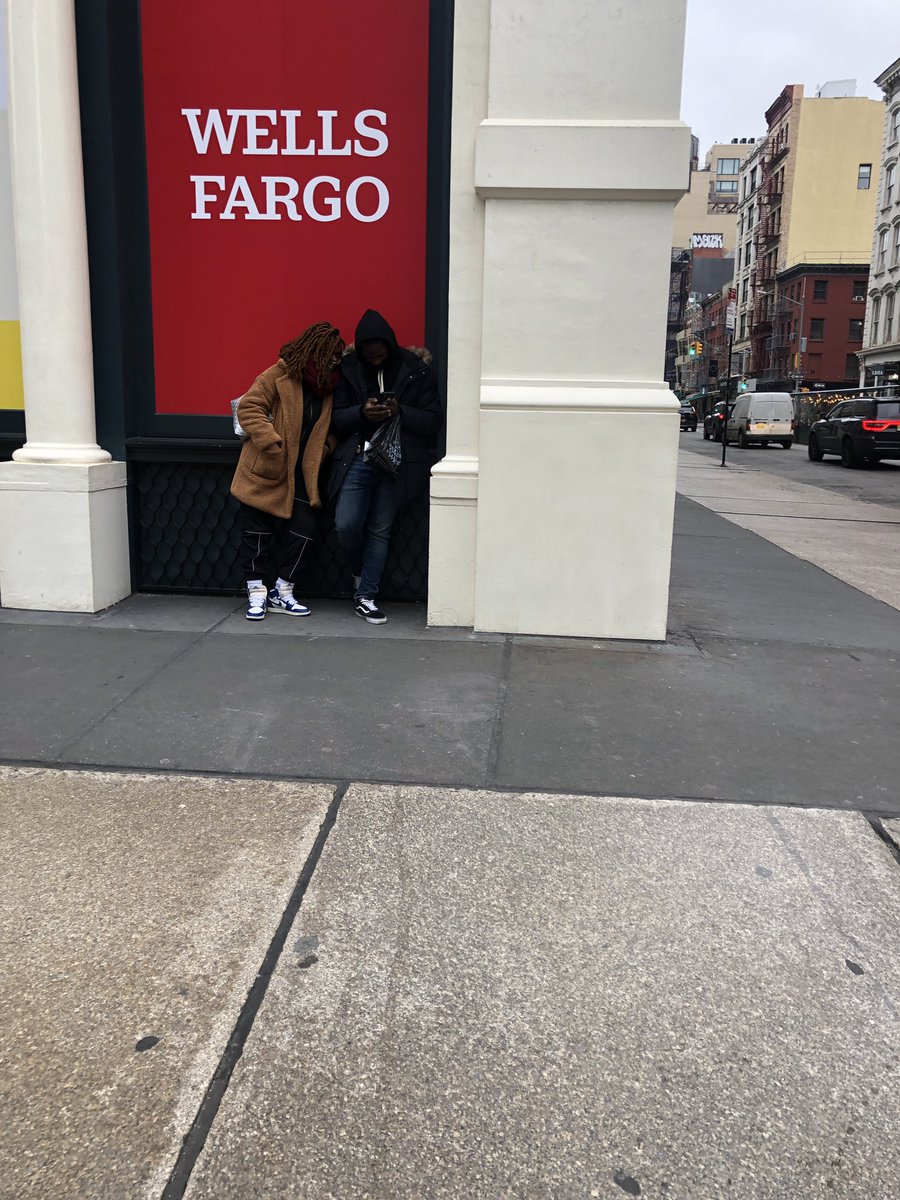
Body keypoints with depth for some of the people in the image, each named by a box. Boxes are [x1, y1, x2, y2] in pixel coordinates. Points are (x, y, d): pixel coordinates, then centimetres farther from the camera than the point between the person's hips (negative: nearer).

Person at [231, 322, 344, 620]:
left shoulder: (328, 388, 8)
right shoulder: (278, 376, -9)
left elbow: (331, 427, 19)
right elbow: (248, 408, -13)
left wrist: (325, 446, -2)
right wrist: (273, 444, -21)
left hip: (300, 478, 5)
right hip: (263, 473, -5)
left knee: (304, 531, -1)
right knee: (257, 533, 2)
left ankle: (282, 592, 14)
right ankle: (257, 593, 15)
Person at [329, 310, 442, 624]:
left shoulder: (416, 370, 0)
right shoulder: (348, 368, 4)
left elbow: (434, 420, -1)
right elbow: (336, 418, 5)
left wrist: (400, 412, -18)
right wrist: (361, 412, -16)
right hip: (357, 459, 1)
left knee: (380, 530, 4)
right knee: (346, 525, -10)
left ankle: (365, 597, 15)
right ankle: (361, 573, 22)